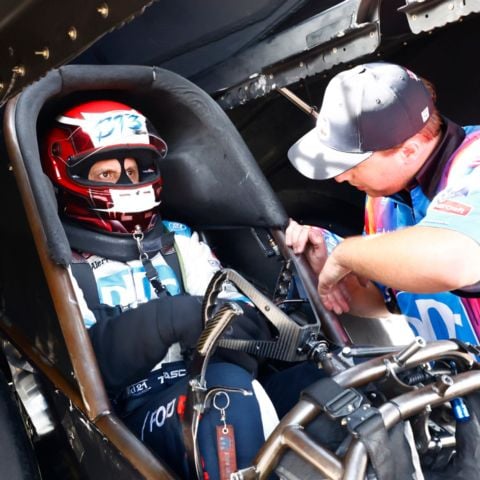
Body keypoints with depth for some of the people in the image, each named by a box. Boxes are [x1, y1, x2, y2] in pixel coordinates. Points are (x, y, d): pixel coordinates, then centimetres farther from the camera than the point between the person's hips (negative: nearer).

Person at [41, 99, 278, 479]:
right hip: (138, 410, -4)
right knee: (228, 390, -35)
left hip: (209, 386, 5)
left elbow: (241, 315, 7)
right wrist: (169, 319, -22)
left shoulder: (179, 239, 21)